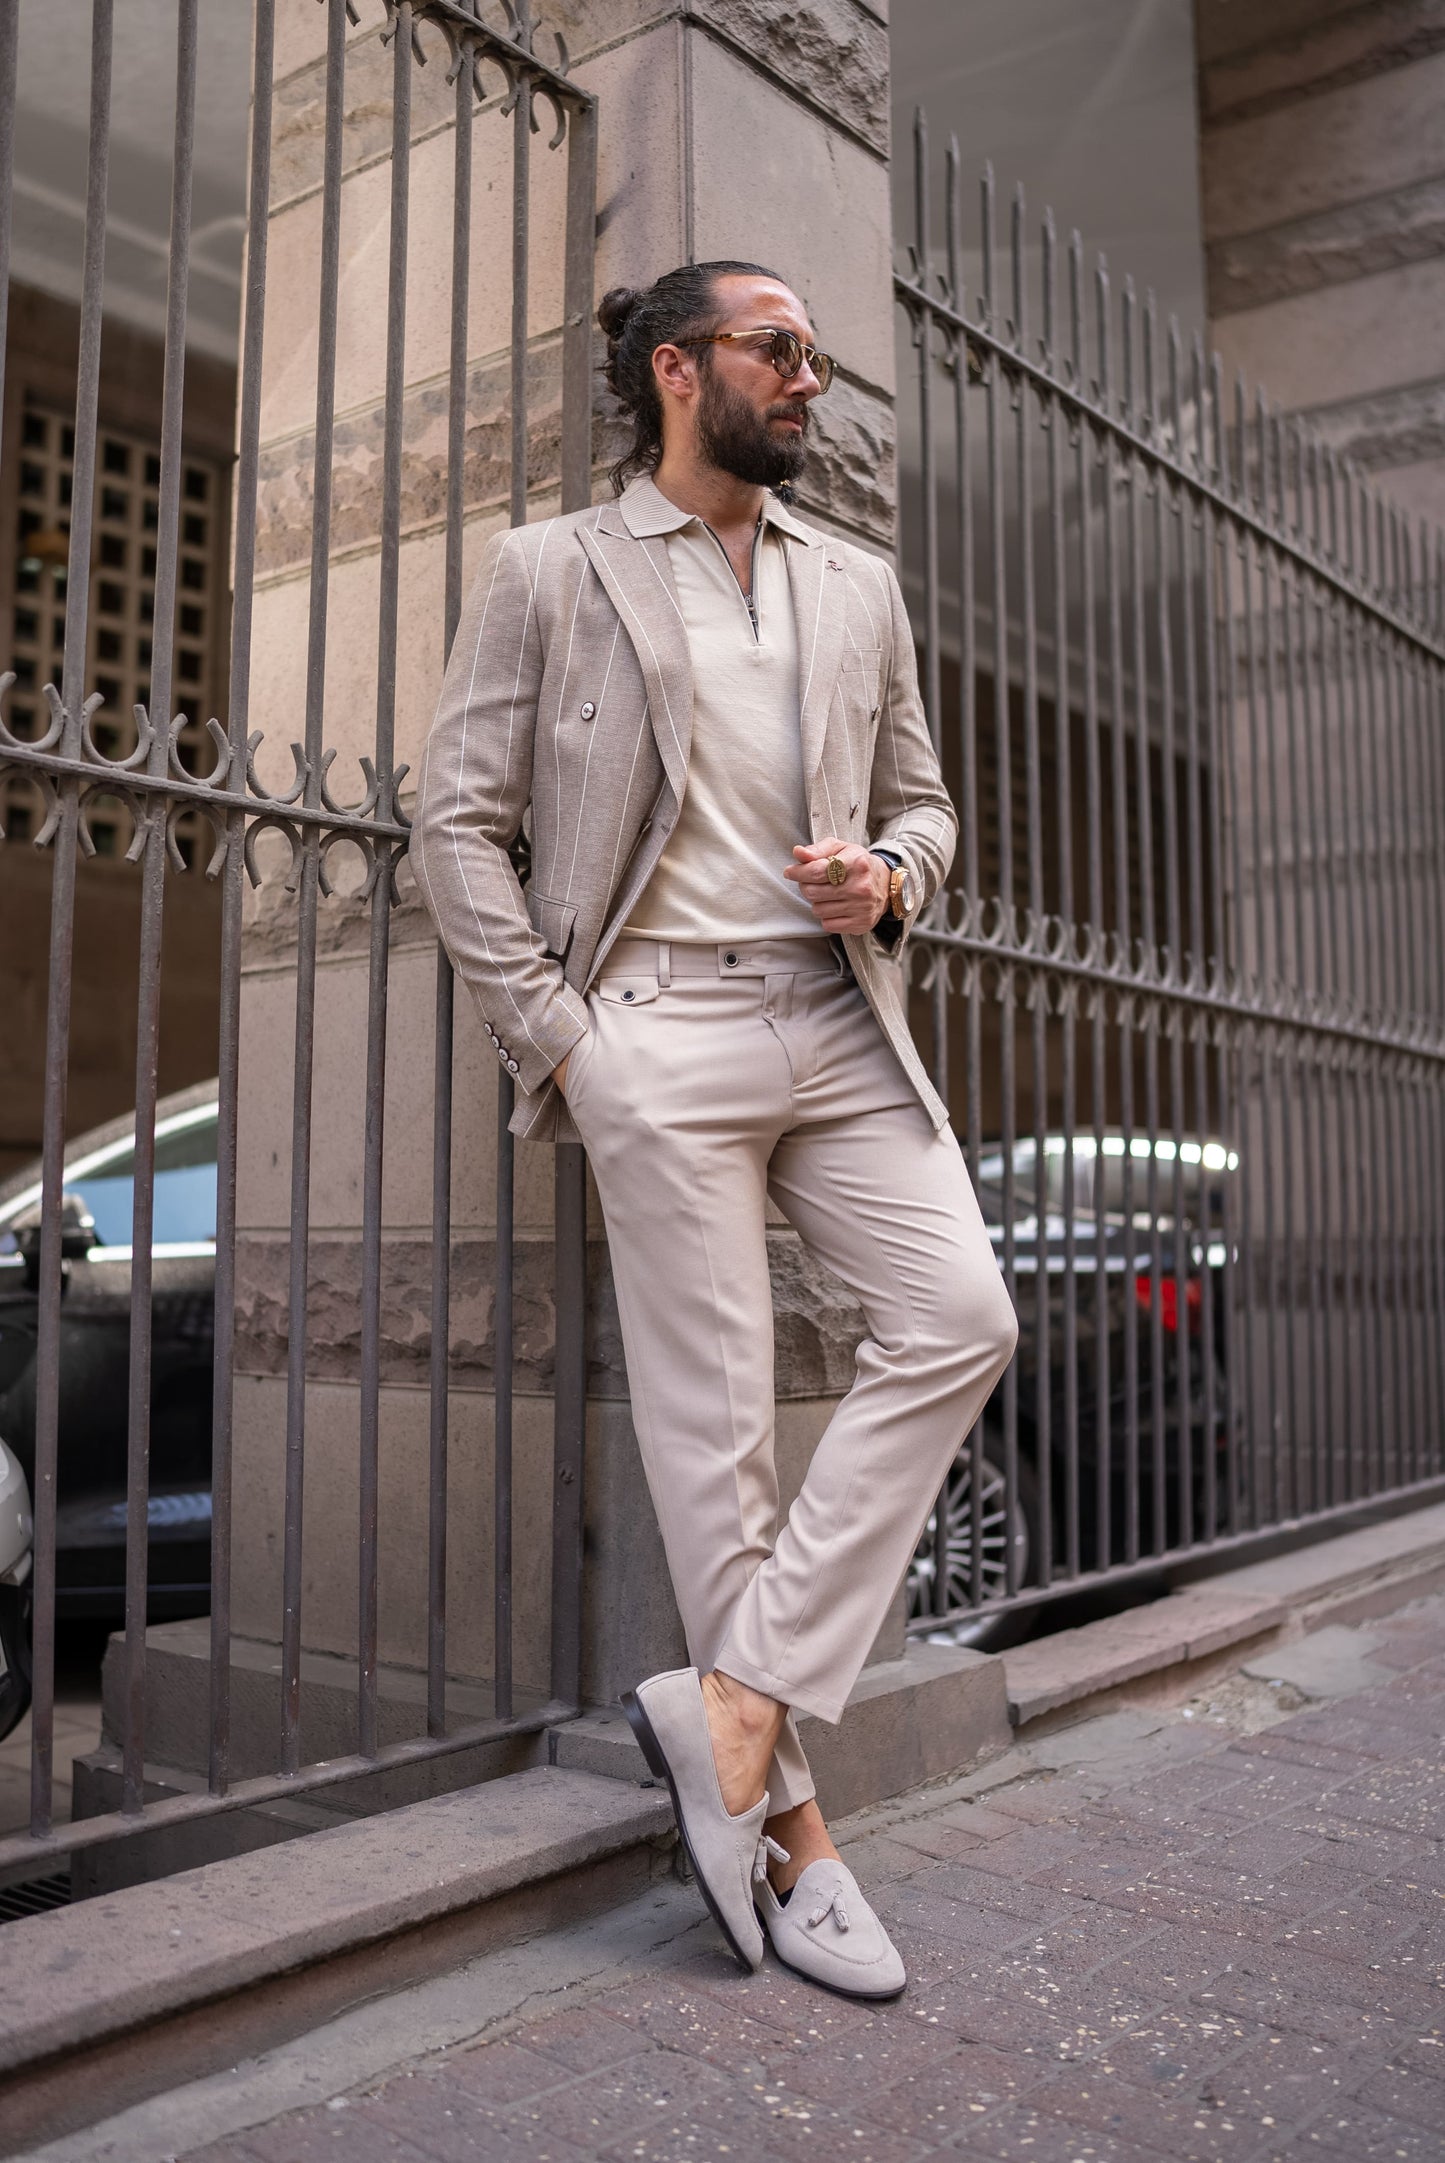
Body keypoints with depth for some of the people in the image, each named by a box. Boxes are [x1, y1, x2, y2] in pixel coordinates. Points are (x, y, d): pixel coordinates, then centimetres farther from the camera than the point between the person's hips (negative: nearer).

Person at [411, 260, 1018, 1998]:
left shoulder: (858, 588, 19)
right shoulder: (548, 571, 6)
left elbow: (923, 801, 24)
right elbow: (457, 818, 1)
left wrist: (886, 874, -1)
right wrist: (553, 1038, -7)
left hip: (840, 1022, 5)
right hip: (660, 1032, -5)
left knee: (960, 1320, -12)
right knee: (713, 1417, -3)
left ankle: (737, 1701, -2)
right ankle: (788, 1819, 10)